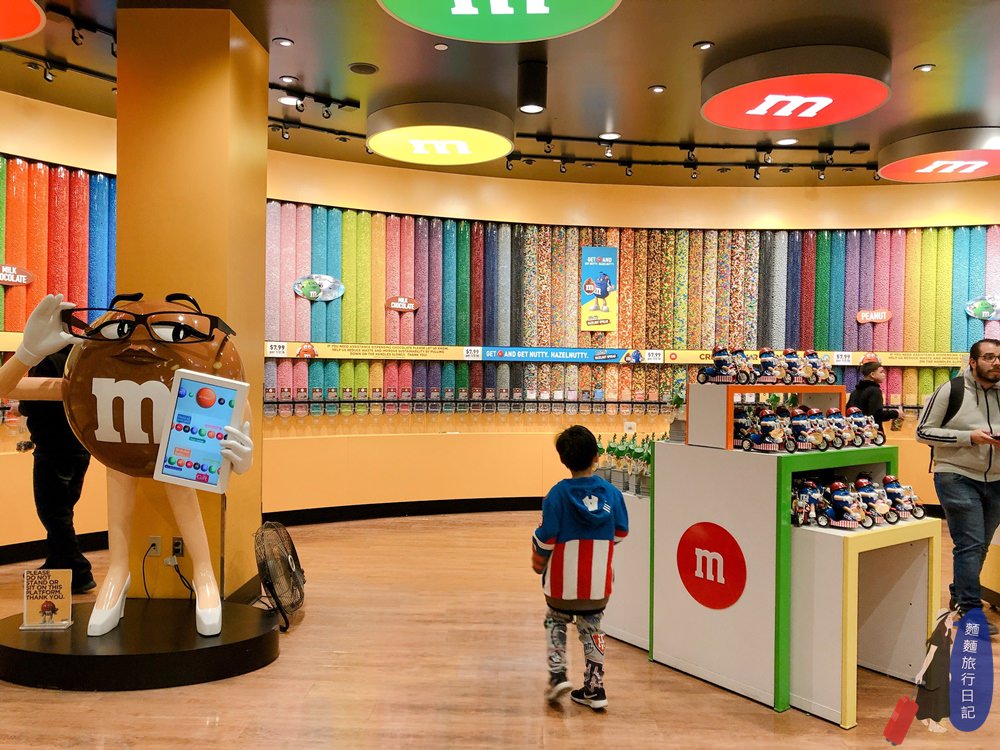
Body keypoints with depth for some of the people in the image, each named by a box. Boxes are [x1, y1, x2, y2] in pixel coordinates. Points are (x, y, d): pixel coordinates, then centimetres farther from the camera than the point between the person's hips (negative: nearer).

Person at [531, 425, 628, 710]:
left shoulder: (558, 494, -16)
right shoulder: (611, 493, -6)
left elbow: (546, 538, -14)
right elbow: (620, 533, 3)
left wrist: (538, 563, 6)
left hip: (563, 580, -2)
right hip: (598, 580, 3)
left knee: (556, 623, 21)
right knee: (592, 629, 18)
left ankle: (558, 674, 7)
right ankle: (594, 688, 20)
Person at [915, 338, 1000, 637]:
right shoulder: (950, 391, -7)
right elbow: (923, 431, -8)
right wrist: (969, 436, -17)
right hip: (957, 477, -5)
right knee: (970, 544, -7)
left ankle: (959, 595, 32)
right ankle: (971, 608, 1)